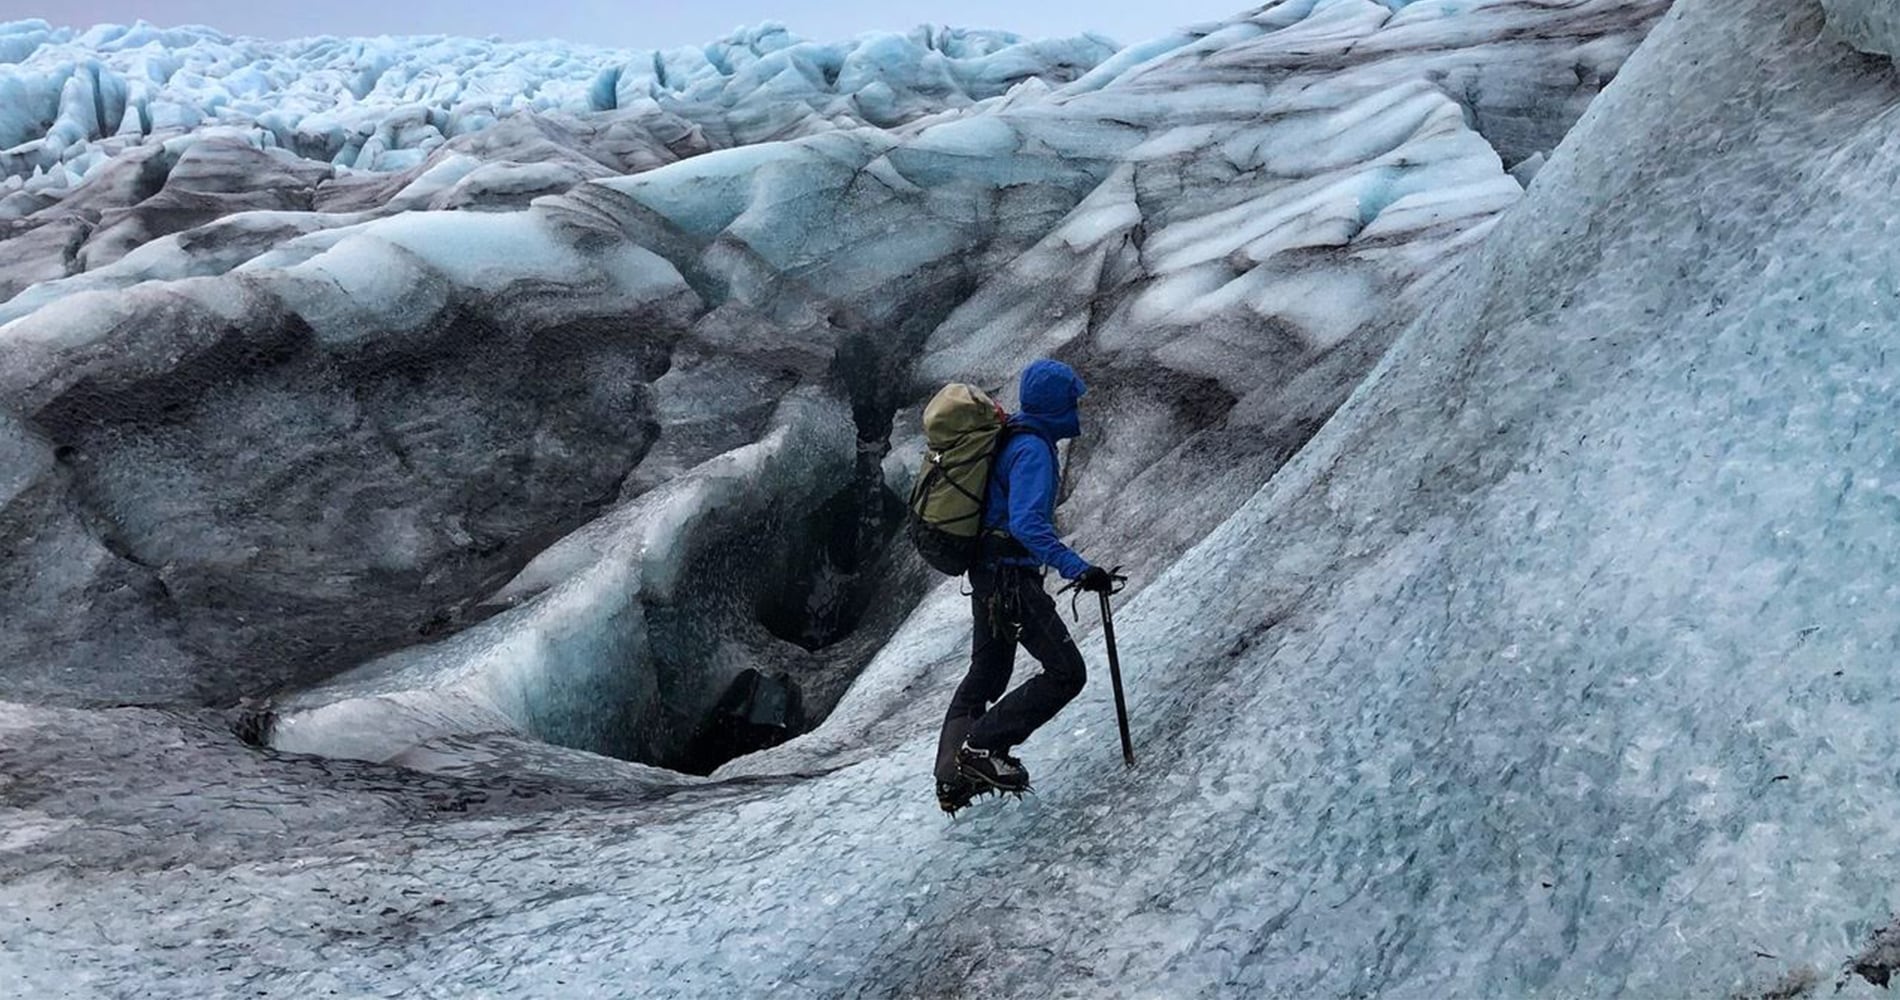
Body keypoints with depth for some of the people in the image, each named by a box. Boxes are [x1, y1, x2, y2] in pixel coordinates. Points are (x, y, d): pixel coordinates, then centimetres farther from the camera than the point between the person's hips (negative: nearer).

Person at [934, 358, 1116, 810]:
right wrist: (1077, 568, -37)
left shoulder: (1009, 437, 11)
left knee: (986, 675, 19)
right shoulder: (1032, 449, -19)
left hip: (986, 573, 11)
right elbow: (1028, 524, -31)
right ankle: (983, 745, -7)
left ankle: (954, 779, 22)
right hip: (1011, 579, -11)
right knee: (1066, 673, -7)